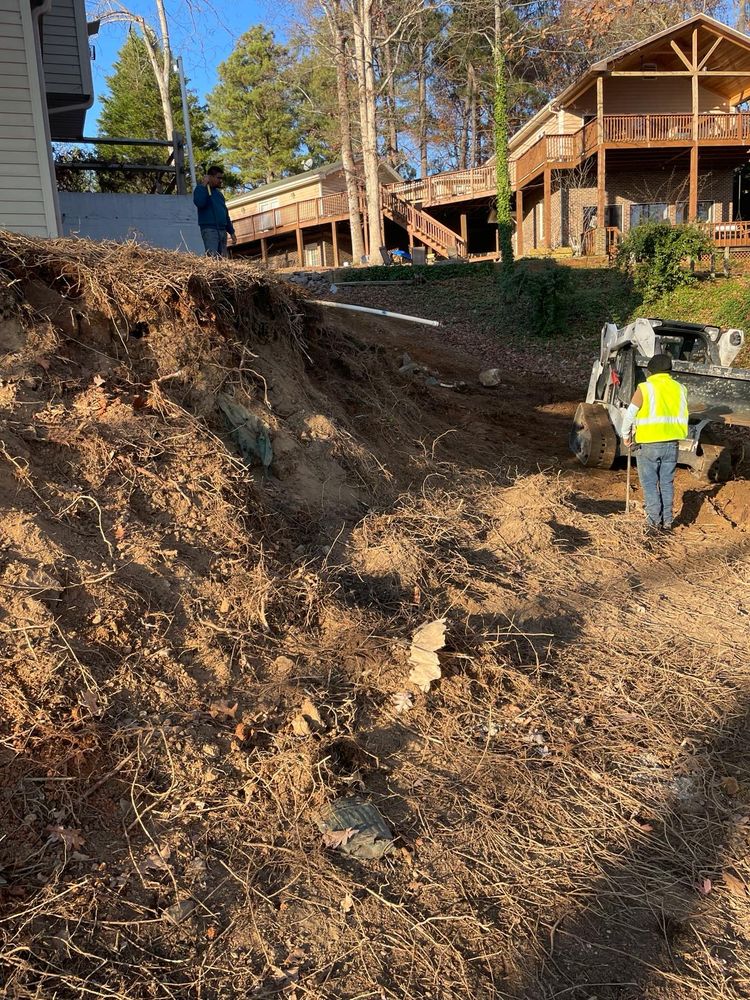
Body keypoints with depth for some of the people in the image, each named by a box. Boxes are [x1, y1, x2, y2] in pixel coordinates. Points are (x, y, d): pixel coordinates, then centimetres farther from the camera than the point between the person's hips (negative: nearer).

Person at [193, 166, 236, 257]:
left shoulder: (218, 193, 24)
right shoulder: (201, 189, 2)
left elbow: (226, 214, 28)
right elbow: (199, 203, -20)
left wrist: (231, 232, 22)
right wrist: (204, 185, -14)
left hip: (222, 230, 8)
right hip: (209, 229, -7)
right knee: (212, 258, -21)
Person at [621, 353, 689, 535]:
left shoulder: (645, 388, -10)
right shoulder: (679, 388, 6)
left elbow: (630, 414, -6)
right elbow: (683, 417, 11)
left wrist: (626, 435, 9)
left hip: (649, 444, -5)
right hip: (672, 444, 5)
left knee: (650, 484, 3)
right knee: (667, 483, 14)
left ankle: (653, 523, 2)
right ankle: (667, 522, 19)